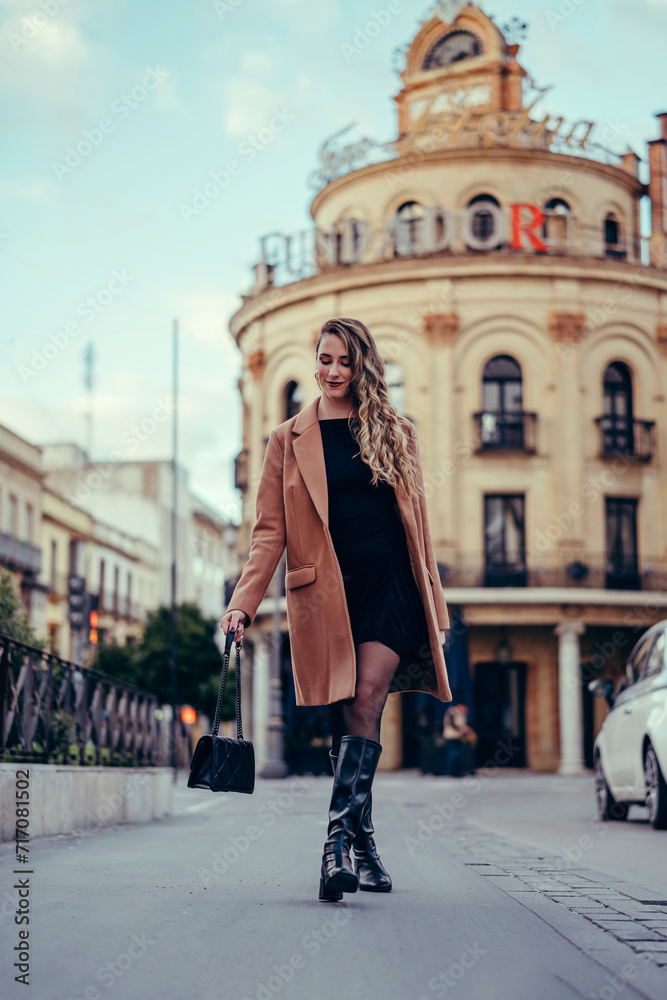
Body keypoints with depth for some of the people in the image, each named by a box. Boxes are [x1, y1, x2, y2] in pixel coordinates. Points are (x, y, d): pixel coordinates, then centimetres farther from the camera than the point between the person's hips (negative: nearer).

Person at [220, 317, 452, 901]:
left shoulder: (396, 433, 13)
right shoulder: (289, 440, 10)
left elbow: (418, 523, 15)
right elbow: (271, 530, 5)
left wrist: (434, 606, 12)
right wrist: (244, 603, -7)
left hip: (390, 588, 0)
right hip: (327, 593, 0)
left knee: (366, 701, -18)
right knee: (347, 720, 2)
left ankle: (339, 839, -22)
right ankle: (364, 848, 12)